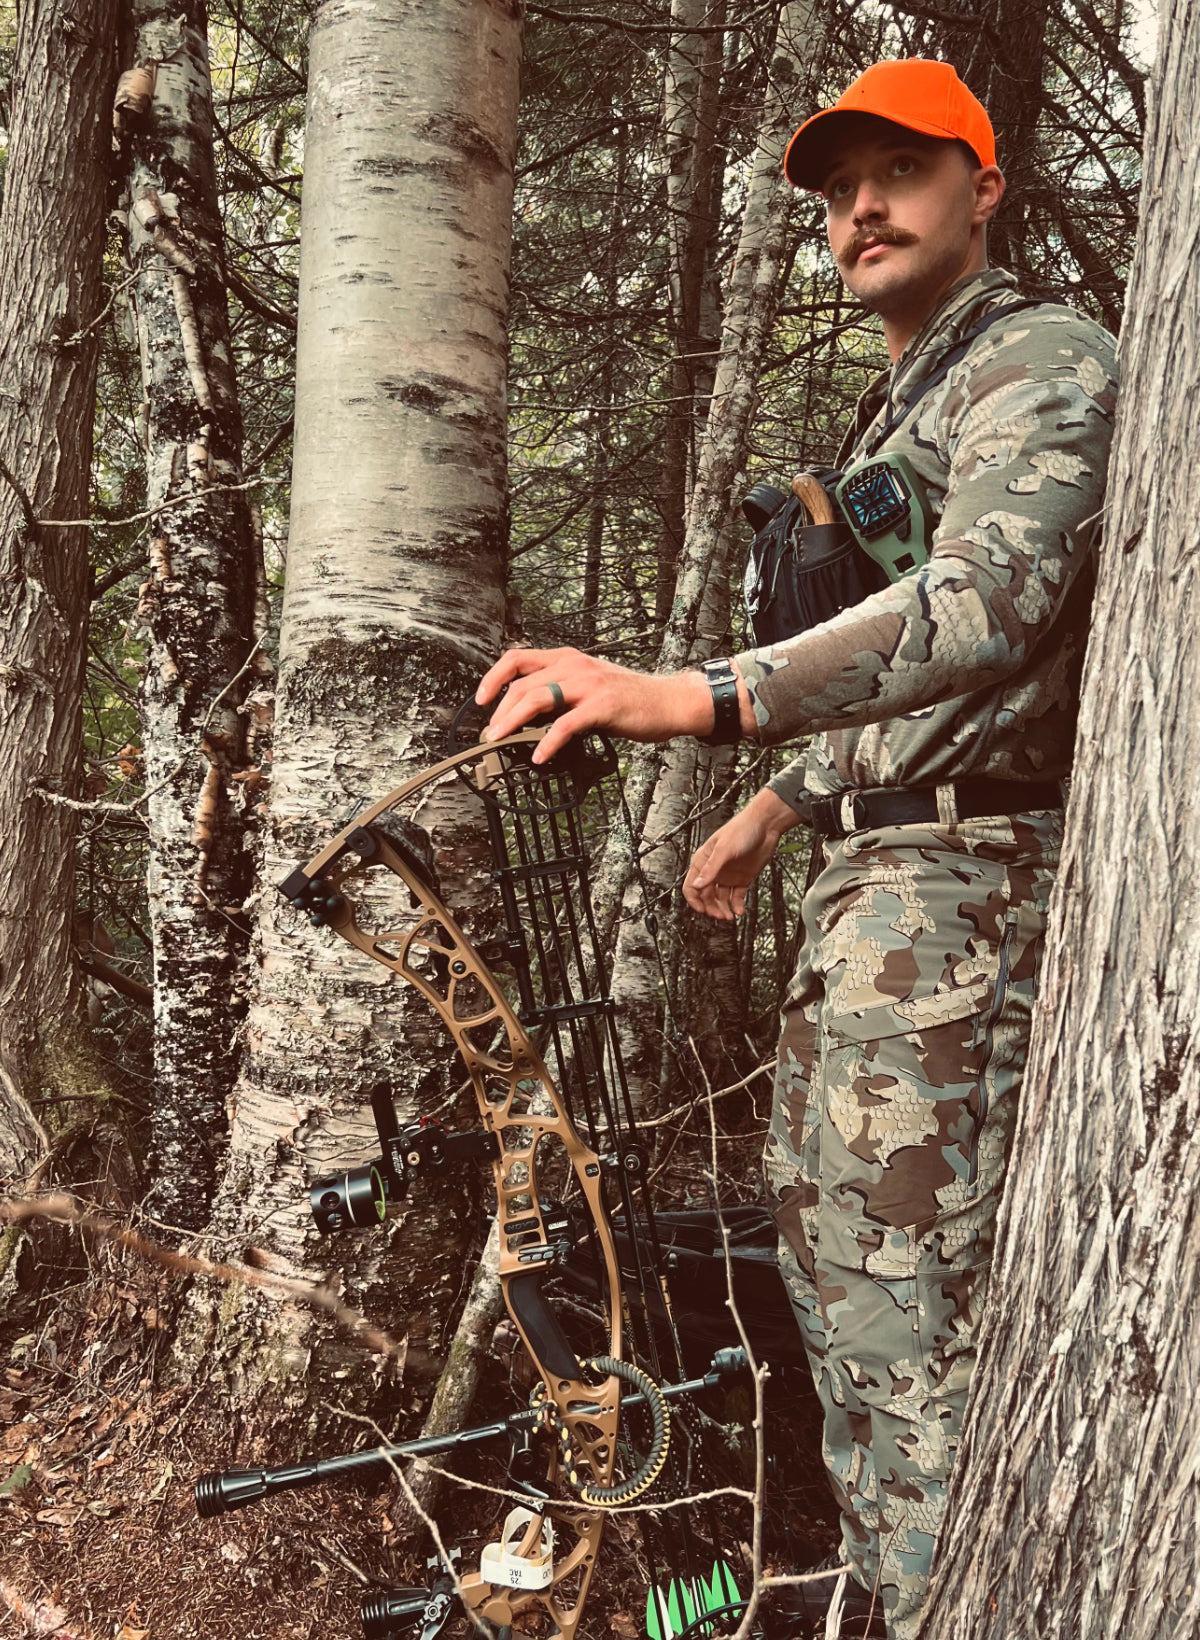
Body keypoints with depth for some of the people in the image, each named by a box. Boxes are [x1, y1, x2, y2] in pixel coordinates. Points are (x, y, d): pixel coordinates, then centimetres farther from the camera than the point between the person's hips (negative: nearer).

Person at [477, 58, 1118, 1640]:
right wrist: (776, 806, 29)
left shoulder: (1043, 360, -9)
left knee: (910, 1289, -11)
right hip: (865, 874, 10)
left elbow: (984, 607, -29)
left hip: (962, 881, -10)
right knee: (819, 1221, 17)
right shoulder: (901, 404, 23)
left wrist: (696, 698, -41)